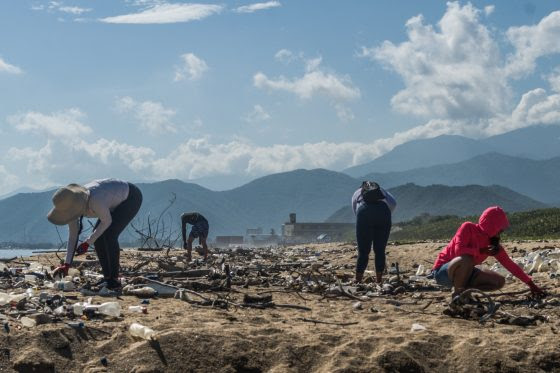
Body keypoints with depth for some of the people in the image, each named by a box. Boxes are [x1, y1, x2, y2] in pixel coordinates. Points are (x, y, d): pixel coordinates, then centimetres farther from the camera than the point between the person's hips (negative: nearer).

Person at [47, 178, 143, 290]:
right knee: (98, 236, -2)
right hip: (118, 198, 8)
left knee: (109, 235, -20)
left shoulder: (95, 201, -40)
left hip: (132, 197, -8)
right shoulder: (71, 205, -15)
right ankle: (107, 277, 8)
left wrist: (87, 243, -20)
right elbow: (72, 236, -7)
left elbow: (107, 221, -23)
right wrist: (66, 265, -10)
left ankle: (114, 279, -9)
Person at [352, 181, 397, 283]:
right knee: (380, 250, 10)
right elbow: (393, 203, 15)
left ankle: (357, 282, 3)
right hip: (383, 211, 1)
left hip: (364, 212, -1)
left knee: (363, 251, 5)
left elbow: (355, 211, 18)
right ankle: (379, 281, 9)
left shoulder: (357, 193, 33)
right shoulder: (381, 190, 34)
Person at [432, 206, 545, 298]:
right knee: (466, 259, -39)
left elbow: (510, 264, 1)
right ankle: (457, 294, -21)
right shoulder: (468, 227, -17)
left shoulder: (493, 243, 0)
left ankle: (463, 290, -3)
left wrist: (530, 284, 1)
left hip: (462, 272, 7)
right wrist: (482, 251, -28)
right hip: (442, 271, -7)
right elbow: (459, 250, -31)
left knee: (499, 281, -4)